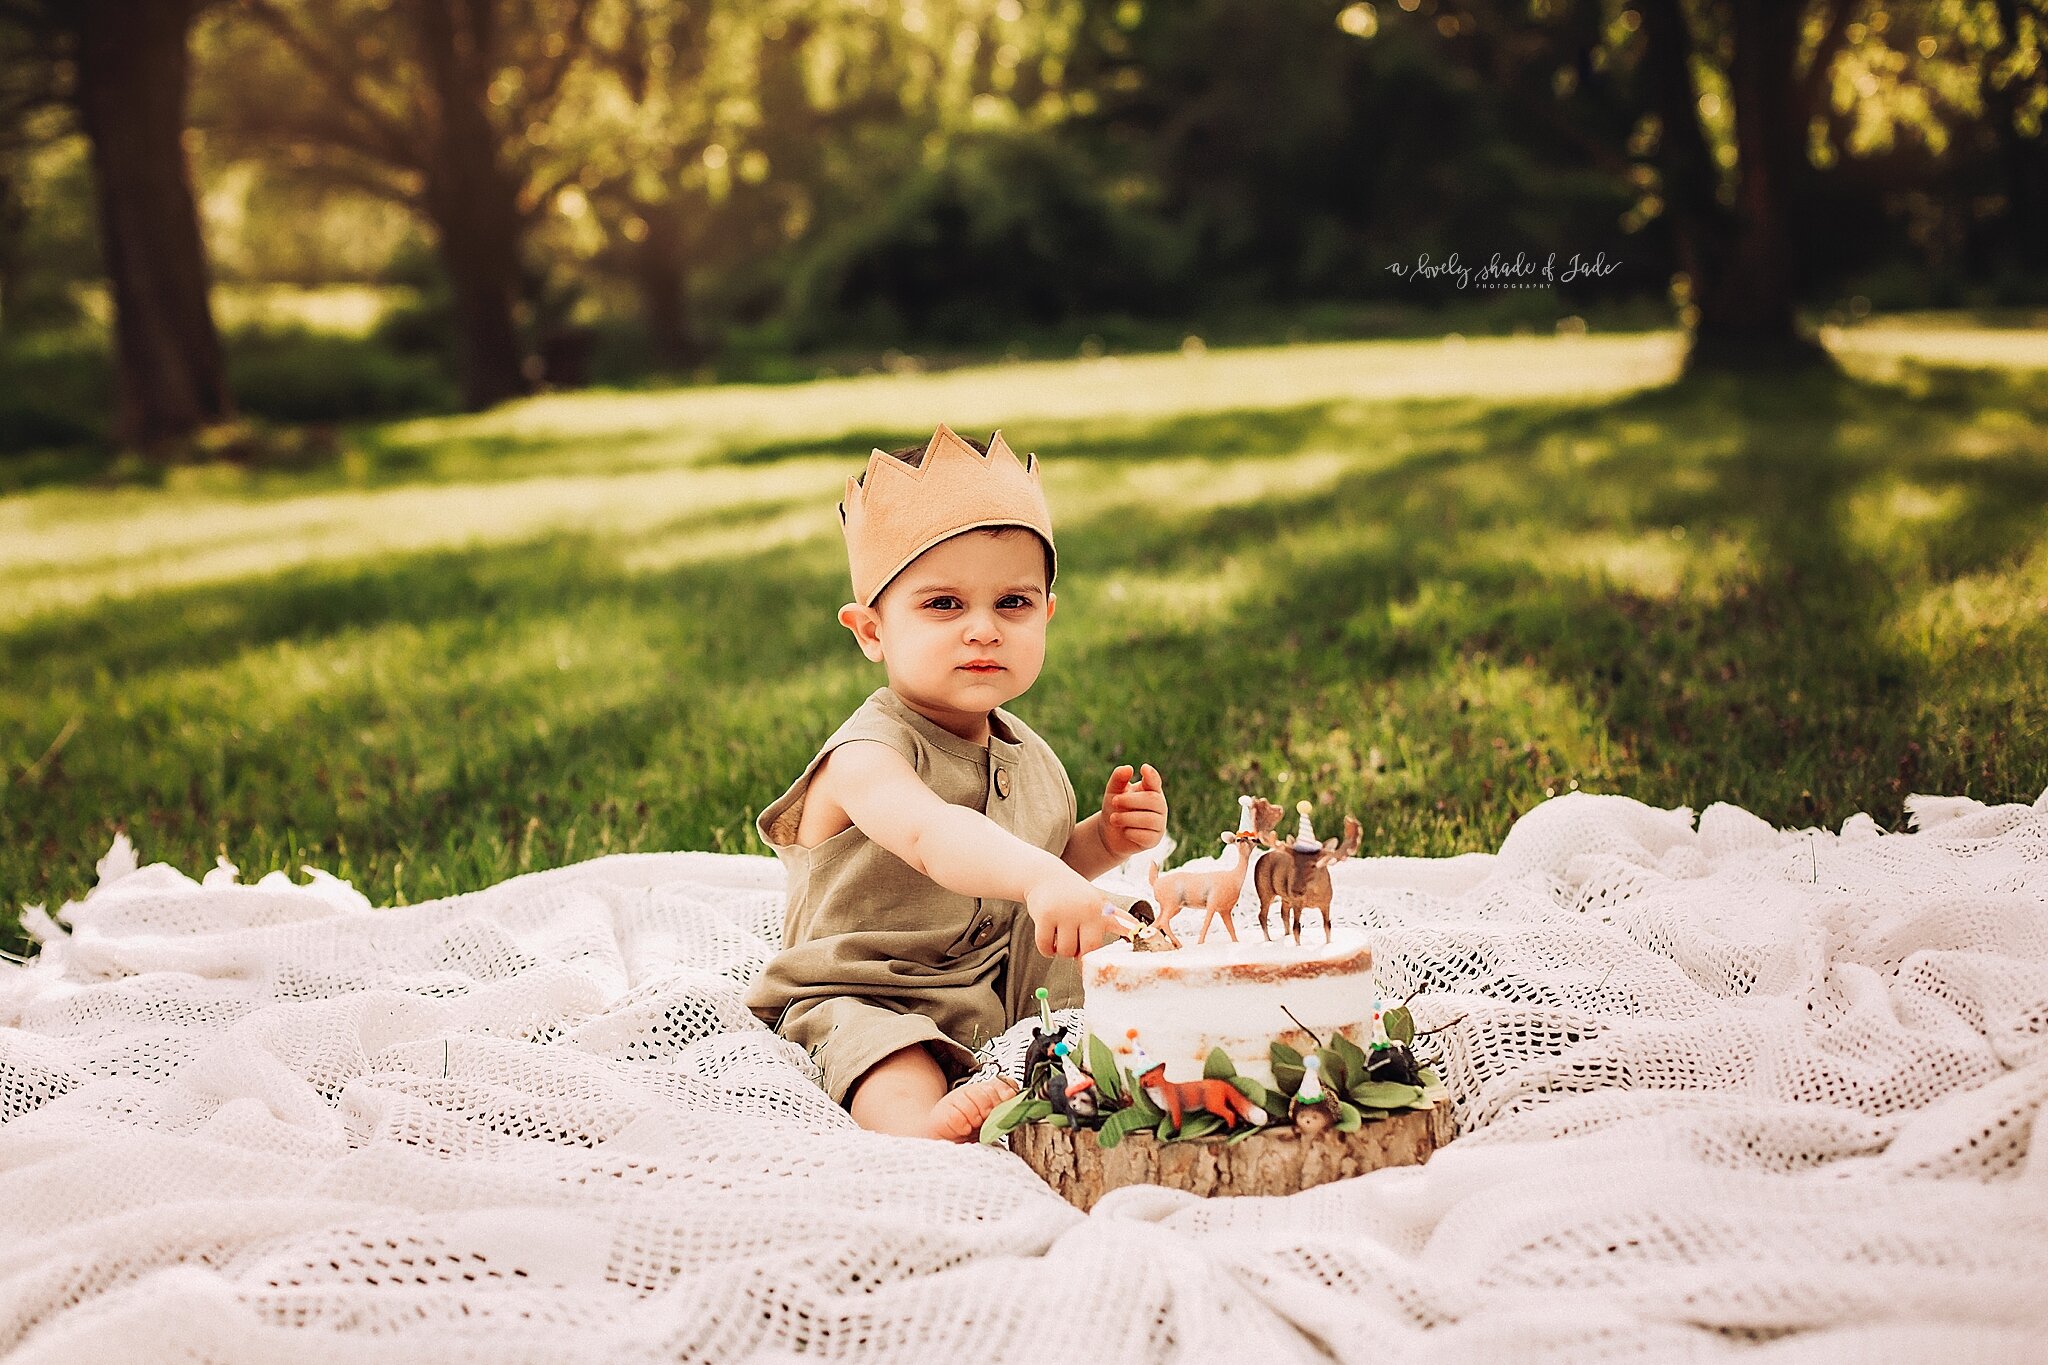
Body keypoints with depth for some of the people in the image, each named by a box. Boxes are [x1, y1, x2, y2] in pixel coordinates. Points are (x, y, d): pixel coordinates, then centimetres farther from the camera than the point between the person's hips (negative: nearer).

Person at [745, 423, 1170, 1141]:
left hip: (1013, 999, 8)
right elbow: (928, 833, -47)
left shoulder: (1030, 759, 7)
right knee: (907, 1098, -39)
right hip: (866, 1001, -8)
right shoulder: (867, 757, -23)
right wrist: (1041, 878, -66)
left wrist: (1104, 841, 3)